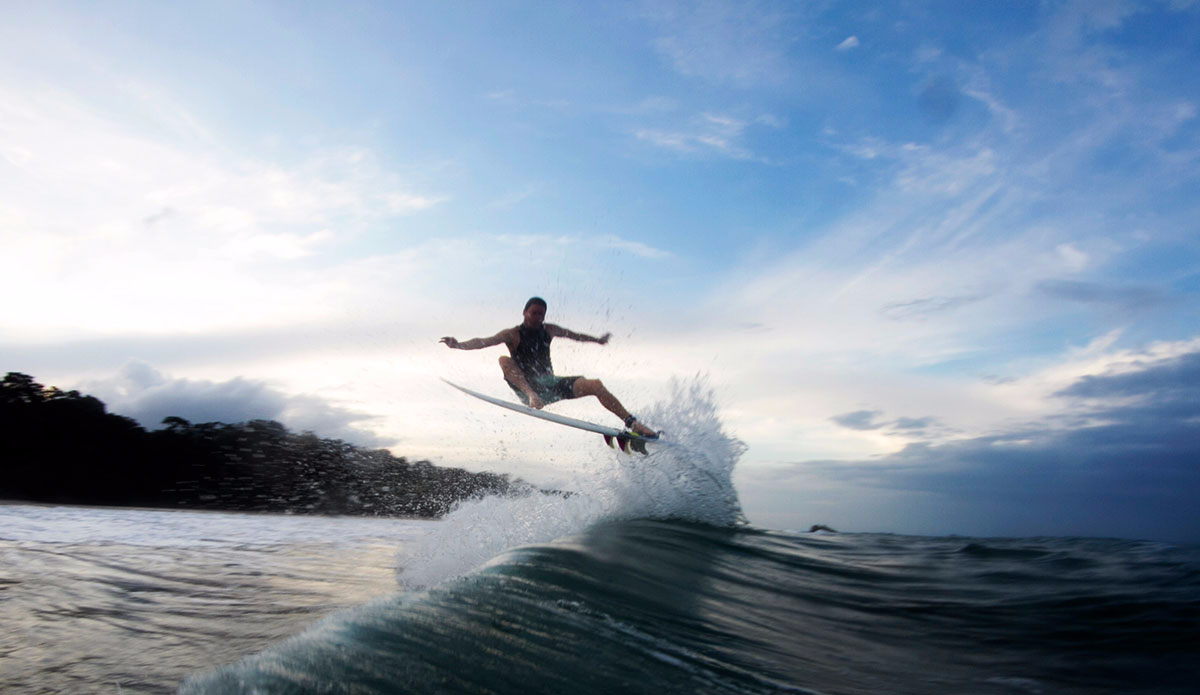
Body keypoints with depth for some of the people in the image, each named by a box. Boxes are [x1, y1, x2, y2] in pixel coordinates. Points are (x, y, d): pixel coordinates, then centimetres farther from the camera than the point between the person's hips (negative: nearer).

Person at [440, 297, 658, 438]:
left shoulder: (548, 330, 10)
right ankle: (532, 397, -44)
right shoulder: (513, 334, -5)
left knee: (595, 385, -16)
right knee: (504, 359, -28)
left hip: (550, 385, 3)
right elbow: (485, 342, -21)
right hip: (528, 387, -3)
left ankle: (632, 423, -13)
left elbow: (574, 335, 27)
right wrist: (459, 345, -38)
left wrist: (597, 340, 41)